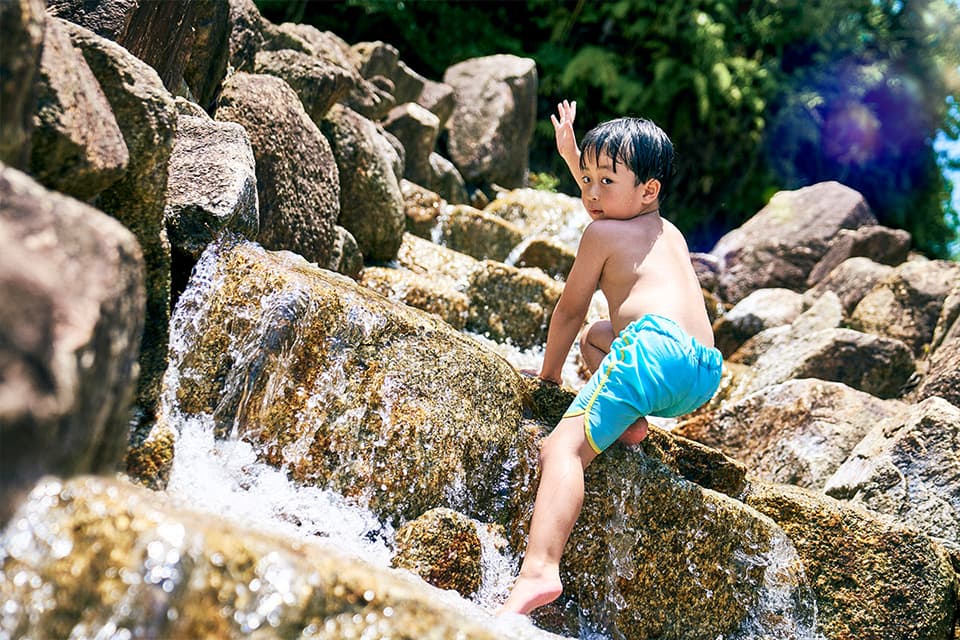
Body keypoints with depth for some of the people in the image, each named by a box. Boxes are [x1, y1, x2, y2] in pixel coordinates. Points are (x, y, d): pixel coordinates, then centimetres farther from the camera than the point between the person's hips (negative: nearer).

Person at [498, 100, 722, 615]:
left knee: (564, 444, -23)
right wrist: (573, 154, 58)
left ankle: (537, 572, -48)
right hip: (704, 375, 9)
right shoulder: (670, 234, 33)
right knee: (594, 336, 36)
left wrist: (548, 374, 30)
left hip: (655, 344, -9)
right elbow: (611, 201, 54)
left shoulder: (601, 233, 11)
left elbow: (569, 310, 17)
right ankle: (630, 420, 9)